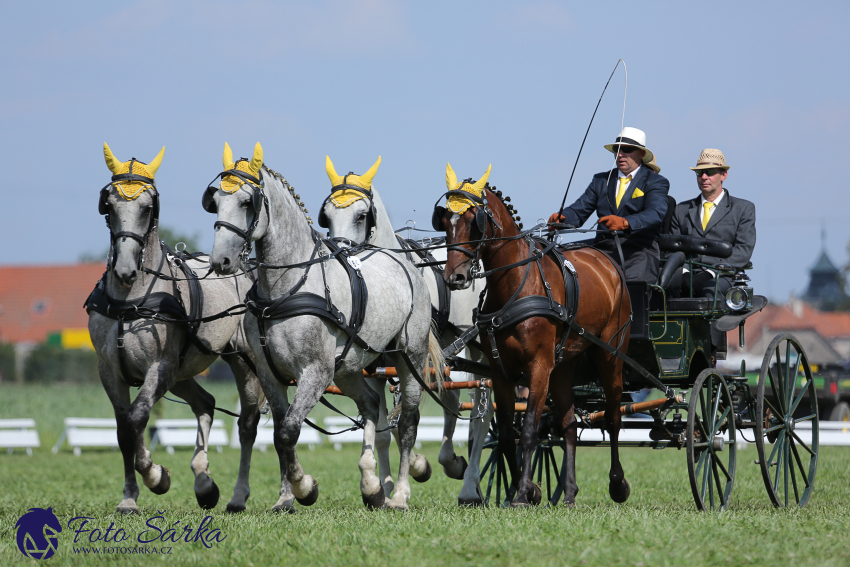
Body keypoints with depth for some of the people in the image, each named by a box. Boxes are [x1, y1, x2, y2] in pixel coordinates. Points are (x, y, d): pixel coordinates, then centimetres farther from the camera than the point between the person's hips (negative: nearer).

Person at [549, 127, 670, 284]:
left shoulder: (656, 182, 7)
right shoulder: (601, 180, 23)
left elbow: (655, 213, -12)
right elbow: (579, 211, 14)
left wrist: (625, 222, -32)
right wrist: (561, 218, -11)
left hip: (639, 251, -4)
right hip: (603, 250, 4)